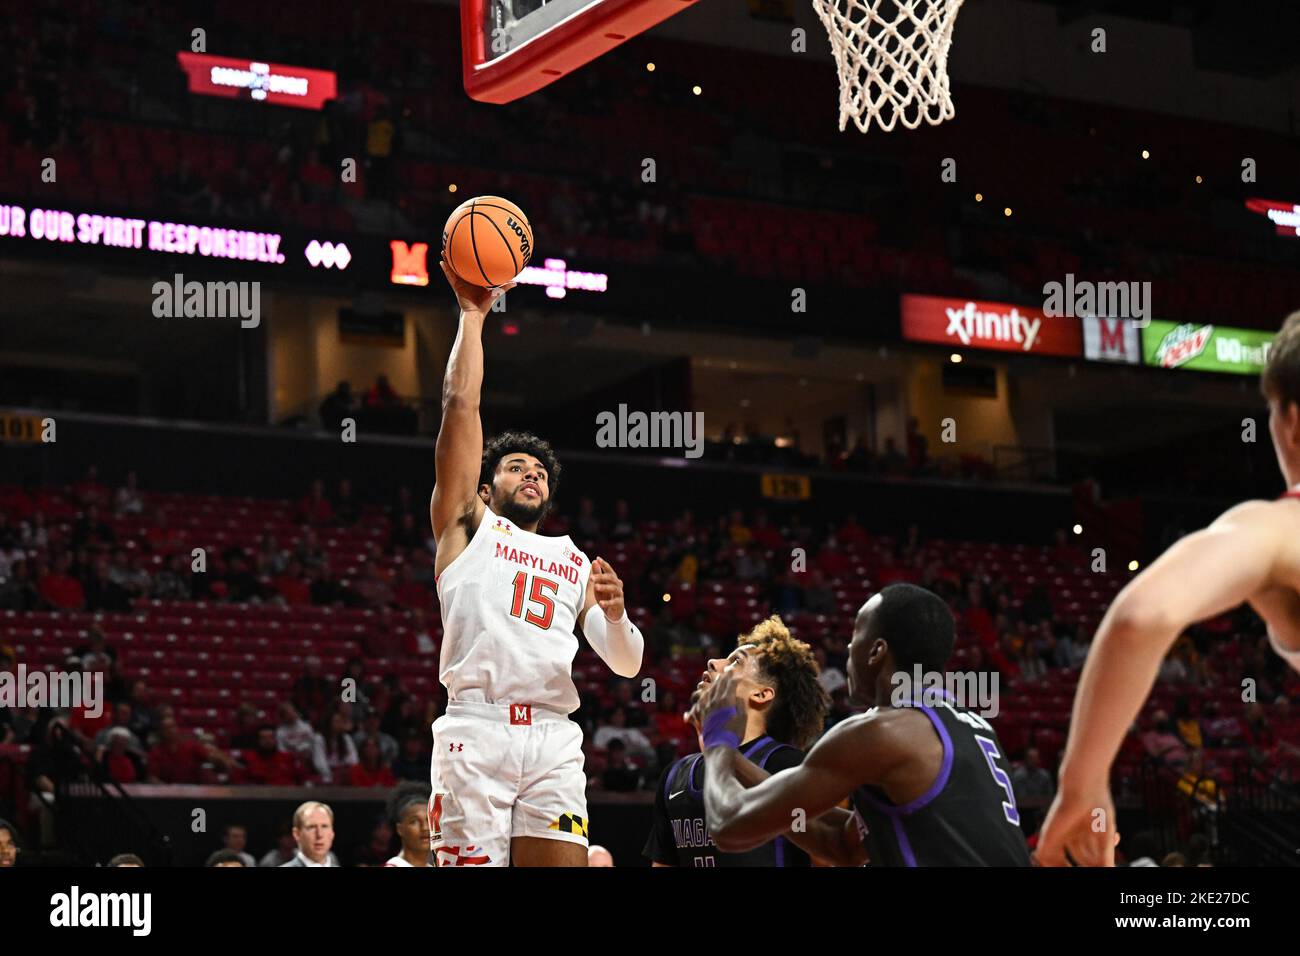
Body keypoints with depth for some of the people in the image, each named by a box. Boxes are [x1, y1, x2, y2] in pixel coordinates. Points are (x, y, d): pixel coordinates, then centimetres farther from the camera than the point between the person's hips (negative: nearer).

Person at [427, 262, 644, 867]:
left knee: (563, 863, -10)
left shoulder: (576, 561, 27)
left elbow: (626, 664, 17)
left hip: (554, 741, 3)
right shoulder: (467, 524, 19)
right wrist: (473, 314, 11)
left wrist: (615, 614, -4)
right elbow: (460, 406, 9)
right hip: (476, 731, -3)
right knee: (472, 862, -10)